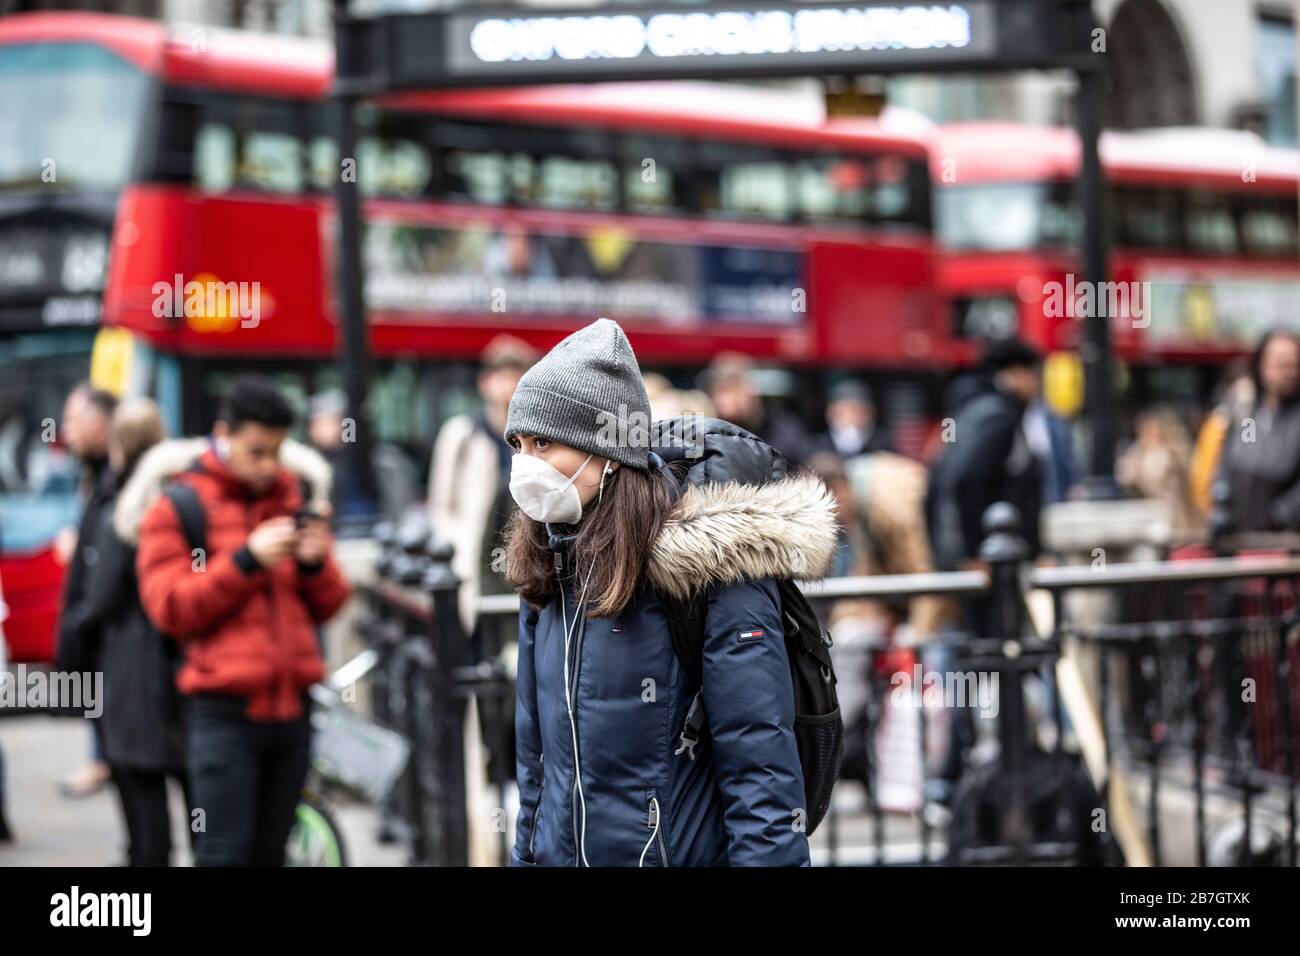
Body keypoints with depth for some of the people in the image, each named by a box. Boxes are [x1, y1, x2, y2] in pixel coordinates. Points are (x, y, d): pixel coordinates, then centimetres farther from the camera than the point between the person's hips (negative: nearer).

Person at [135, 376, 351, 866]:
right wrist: (246, 559, -16)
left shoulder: (293, 500, 16)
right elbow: (170, 609, -8)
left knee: (270, 852, 10)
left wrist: (315, 564, -5)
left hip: (291, 707, 5)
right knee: (226, 853, -8)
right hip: (224, 712, -5)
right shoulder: (179, 507, 1)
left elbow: (328, 605, 17)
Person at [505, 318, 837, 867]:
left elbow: (762, 774, -19)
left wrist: (767, 857, -22)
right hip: (559, 851, 6)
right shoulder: (545, 574, 4)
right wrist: (526, 855, 12)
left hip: (684, 851, -6)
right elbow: (535, 754, 12)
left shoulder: (711, 566, -16)